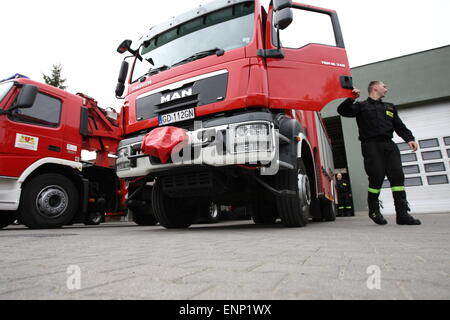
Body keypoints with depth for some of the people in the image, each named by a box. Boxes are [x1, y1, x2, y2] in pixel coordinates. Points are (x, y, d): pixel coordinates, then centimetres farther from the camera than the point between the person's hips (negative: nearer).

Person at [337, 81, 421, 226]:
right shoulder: (361, 106, 13)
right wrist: (351, 99, -14)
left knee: (397, 175, -6)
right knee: (377, 176, -12)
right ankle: (374, 210, 5)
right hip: (371, 144, -5)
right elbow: (343, 111, 0)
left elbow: (400, 126, 20)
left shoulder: (390, 107, 28)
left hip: (388, 144, 5)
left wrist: (409, 138, 5)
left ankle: (402, 213, -6)